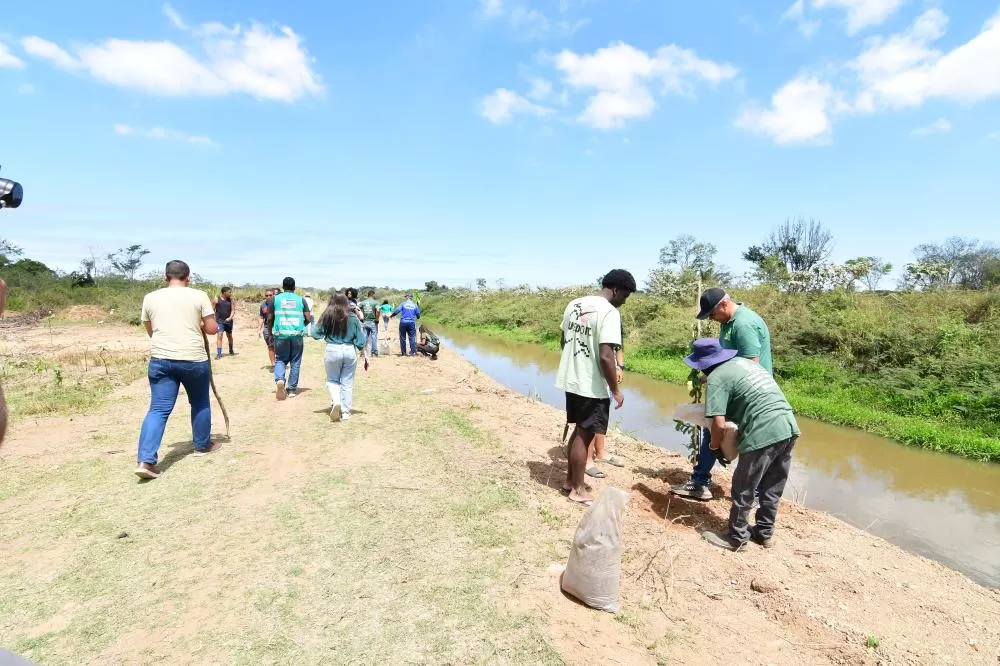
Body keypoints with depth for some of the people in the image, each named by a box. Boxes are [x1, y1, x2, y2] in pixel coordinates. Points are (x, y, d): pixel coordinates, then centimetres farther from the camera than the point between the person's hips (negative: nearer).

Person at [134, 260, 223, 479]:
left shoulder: (150, 298, 6)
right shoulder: (199, 296, -3)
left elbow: (150, 331, 16)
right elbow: (212, 329, -3)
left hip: (160, 359, 2)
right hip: (194, 359, -2)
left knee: (158, 409, 3)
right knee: (200, 403, 18)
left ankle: (145, 461, -7)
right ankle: (203, 445, 32)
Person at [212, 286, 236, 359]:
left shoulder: (230, 299, 1)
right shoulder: (216, 299, -7)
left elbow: (233, 309, 1)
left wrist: (230, 317, -16)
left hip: (228, 321, 3)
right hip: (219, 321, -3)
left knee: (229, 336, 17)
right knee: (219, 336, -13)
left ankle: (231, 350, 37)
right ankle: (219, 353, -11)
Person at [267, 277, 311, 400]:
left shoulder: (276, 299, 6)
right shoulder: (301, 299, 7)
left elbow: (270, 318, 4)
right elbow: (308, 318, 3)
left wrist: (270, 333, 17)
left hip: (281, 333, 0)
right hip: (297, 334, 0)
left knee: (280, 359, 13)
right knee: (295, 362, 9)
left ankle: (279, 379, -14)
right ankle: (292, 389, 12)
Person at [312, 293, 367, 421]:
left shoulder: (327, 317, -5)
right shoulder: (353, 318, -3)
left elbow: (316, 334, 3)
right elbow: (360, 338, 1)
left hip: (332, 350, -1)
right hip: (350, 351, 1)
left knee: (332, 380, 17)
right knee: (347, 383, 10)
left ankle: (336, 401, -8)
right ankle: (345, 412, 14)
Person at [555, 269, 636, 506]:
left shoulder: (574, 304, 6)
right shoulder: (609, 312, -19)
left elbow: (563, 341, 15)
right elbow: (606, 356, -25)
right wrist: (616, 391, -14)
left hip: (571, 380, 8)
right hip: (592, 386, -8)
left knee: (579, 432, 21)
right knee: (584, 436, 6)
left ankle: (570, 480, 32)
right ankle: (578, 489, 20)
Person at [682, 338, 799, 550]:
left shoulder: (716, 378, -6)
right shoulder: (744, 361, 20)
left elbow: (719, 425, -12)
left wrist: (714, 446, 6)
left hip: (764, 434, -9)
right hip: (789, 426, 9)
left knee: (743, 489, 9)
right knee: (772, 488, 22)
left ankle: (736, 537, 22)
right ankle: (764, 533, 36)